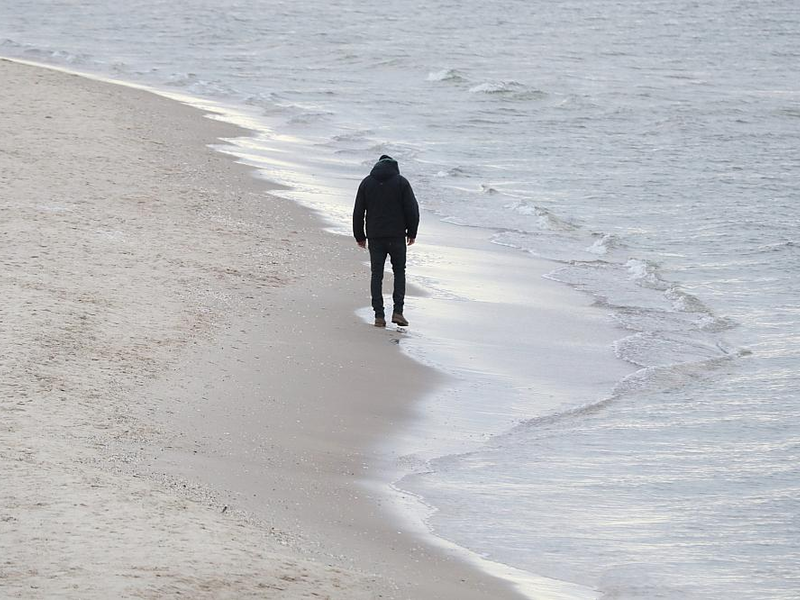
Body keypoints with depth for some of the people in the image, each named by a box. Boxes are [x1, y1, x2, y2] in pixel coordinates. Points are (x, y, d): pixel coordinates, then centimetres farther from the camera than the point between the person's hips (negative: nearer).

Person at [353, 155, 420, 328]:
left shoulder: (367, 183, 5)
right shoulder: (401, 182, -1)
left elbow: (358, 212, 5)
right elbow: (412, 209, -4)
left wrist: (360, 236, 13)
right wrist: (412, 232, 7)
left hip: (375, 237, 1)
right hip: (397, 236, -1)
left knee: (377, 274, 6)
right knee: (399, 271, 12)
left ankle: (379, 316, 1)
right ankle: (397, 312, -1)